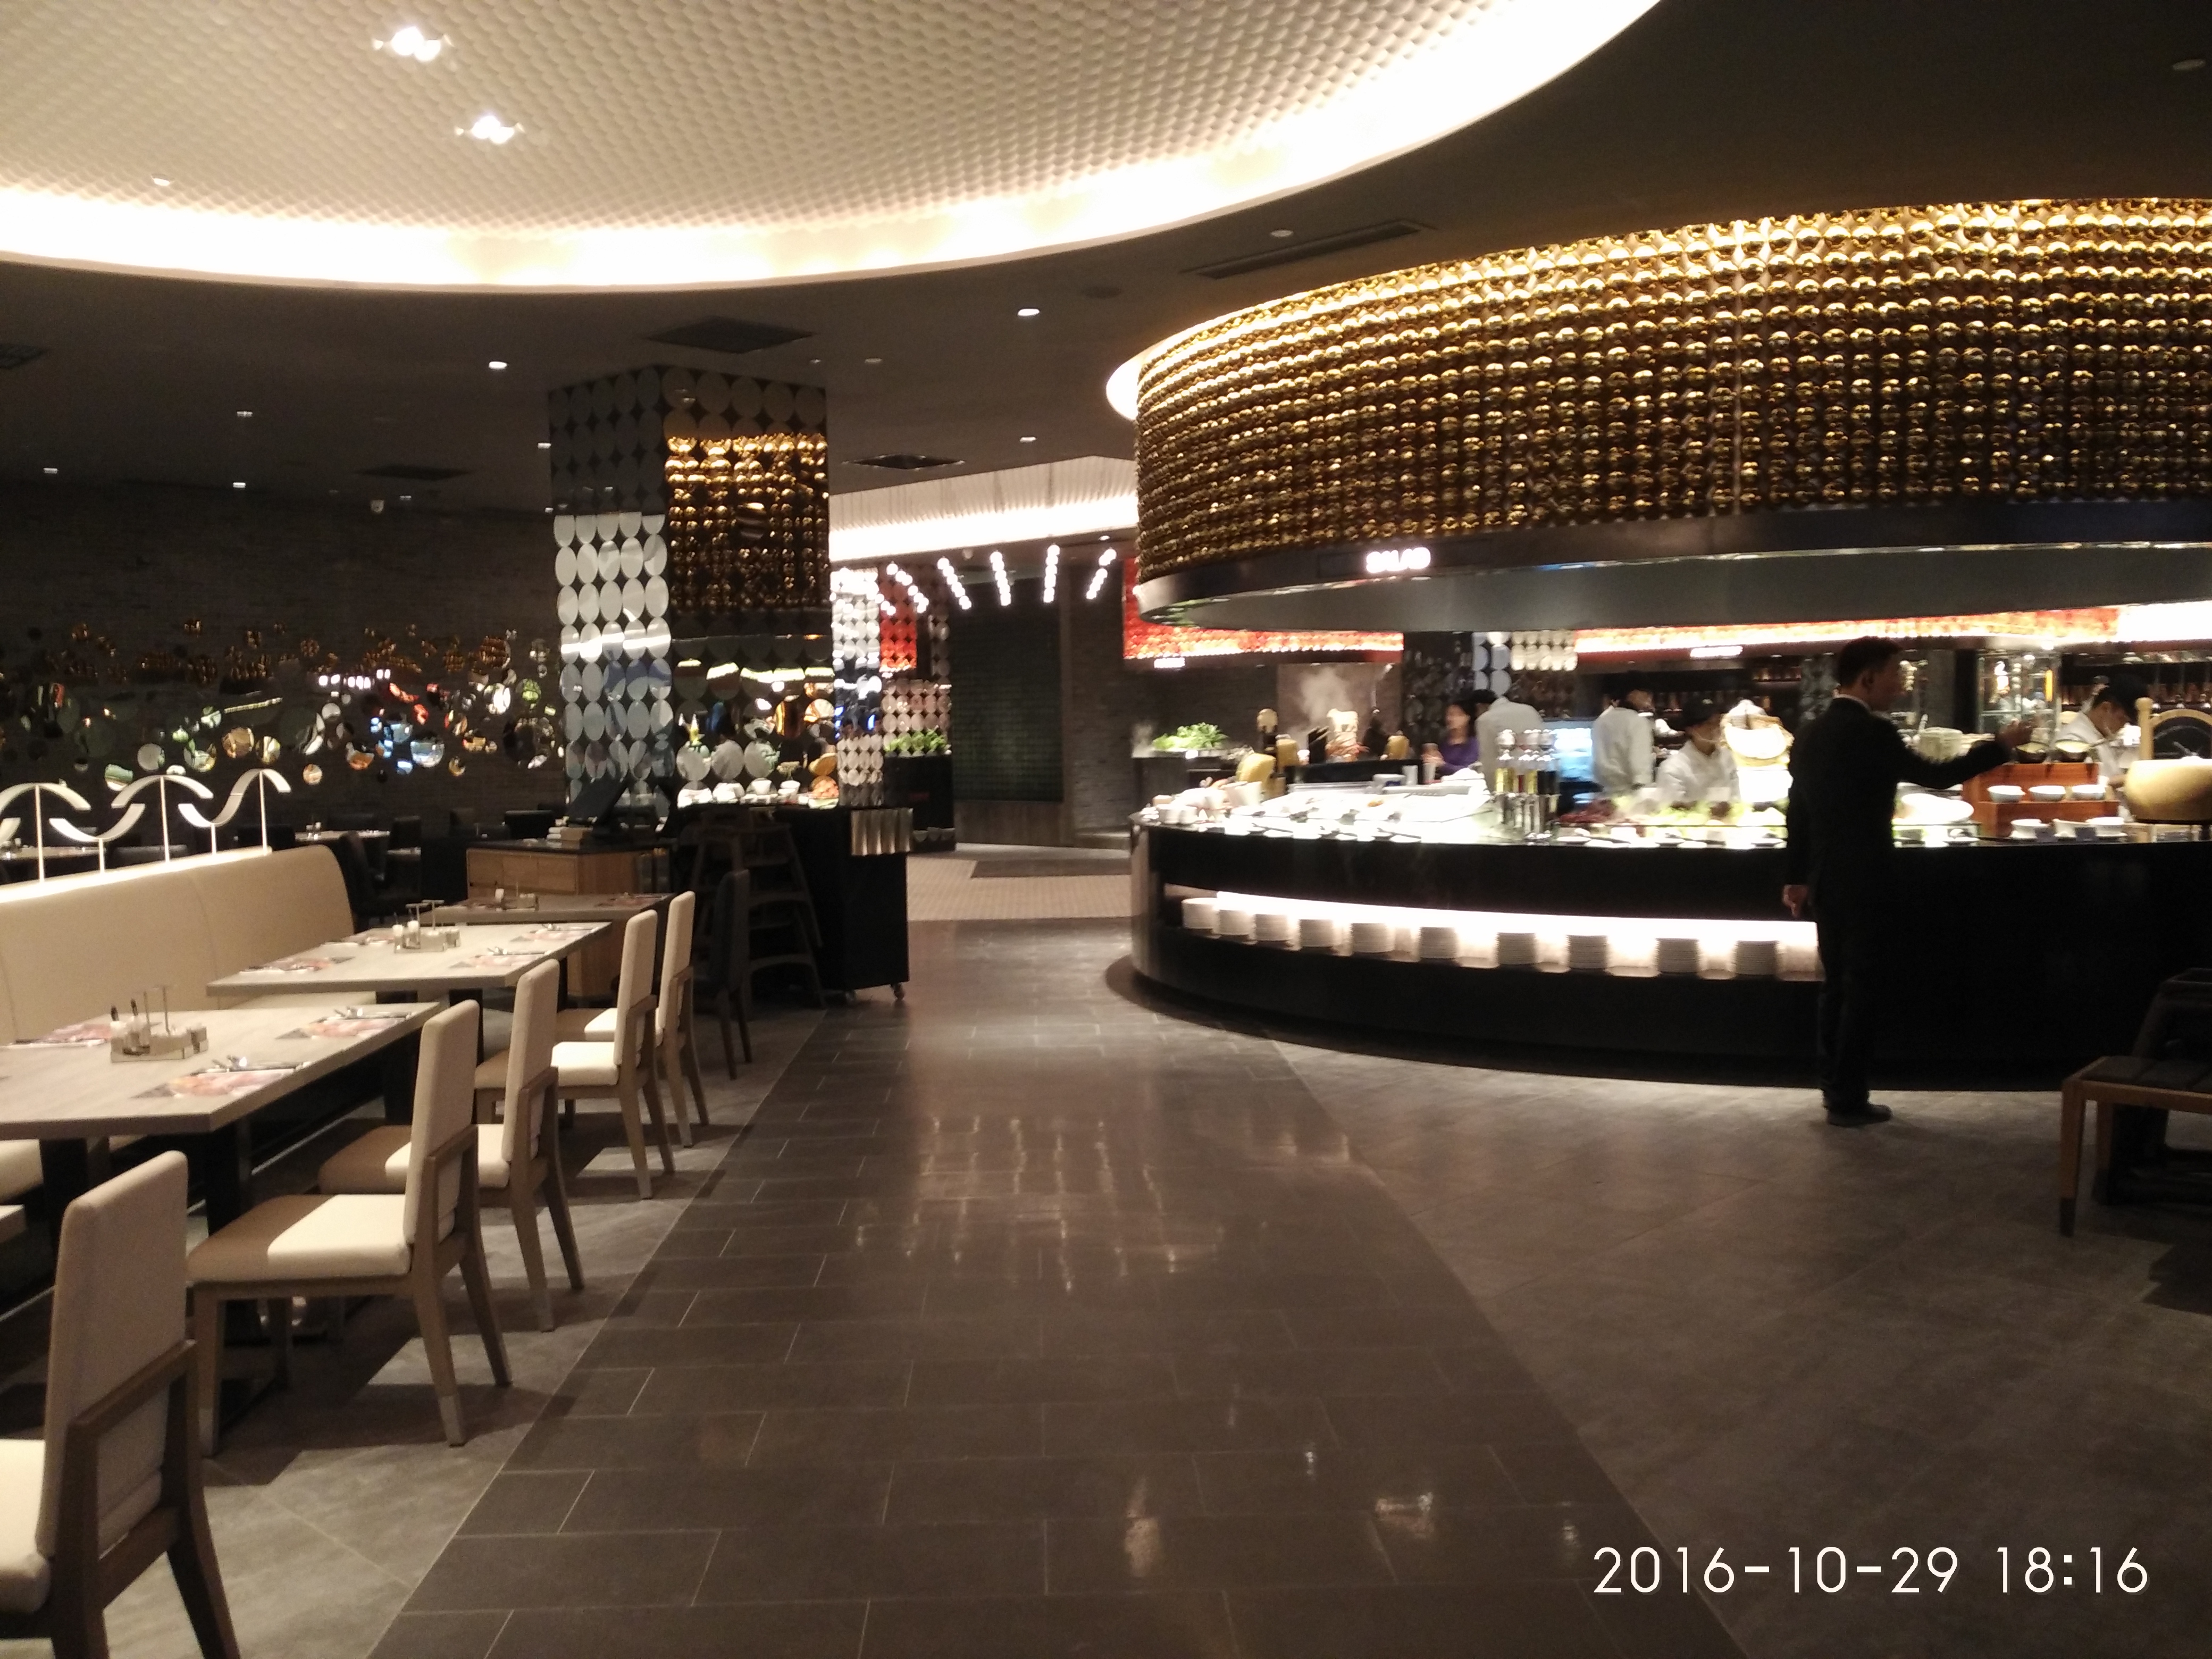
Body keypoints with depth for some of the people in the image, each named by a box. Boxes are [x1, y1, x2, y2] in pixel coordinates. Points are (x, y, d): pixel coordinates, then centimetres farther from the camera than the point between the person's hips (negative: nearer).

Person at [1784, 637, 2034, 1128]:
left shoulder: (1812, 732, 8)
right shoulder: (1872, 732, -16)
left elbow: (1799, 808, 11)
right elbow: (1934, 775, -8)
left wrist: (1796, 876, 17)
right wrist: (2001, 745, 3)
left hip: (1826, 880, 8)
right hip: (1864, 882, -8)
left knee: (1837, 986, 15)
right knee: (1862, 989, 0)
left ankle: (1834, 1087, 22)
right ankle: (1847, 1100, 5)